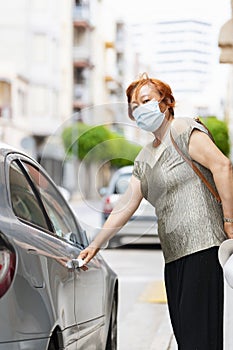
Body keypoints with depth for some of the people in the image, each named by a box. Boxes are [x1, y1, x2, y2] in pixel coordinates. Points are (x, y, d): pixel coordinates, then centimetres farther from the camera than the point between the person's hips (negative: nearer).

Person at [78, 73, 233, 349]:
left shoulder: (183, 130, -2)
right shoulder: (144, 158, 23)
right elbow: (125, 207, 24)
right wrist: (95, 245, 23)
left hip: (203, 246, -8)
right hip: (174, 254, 8)